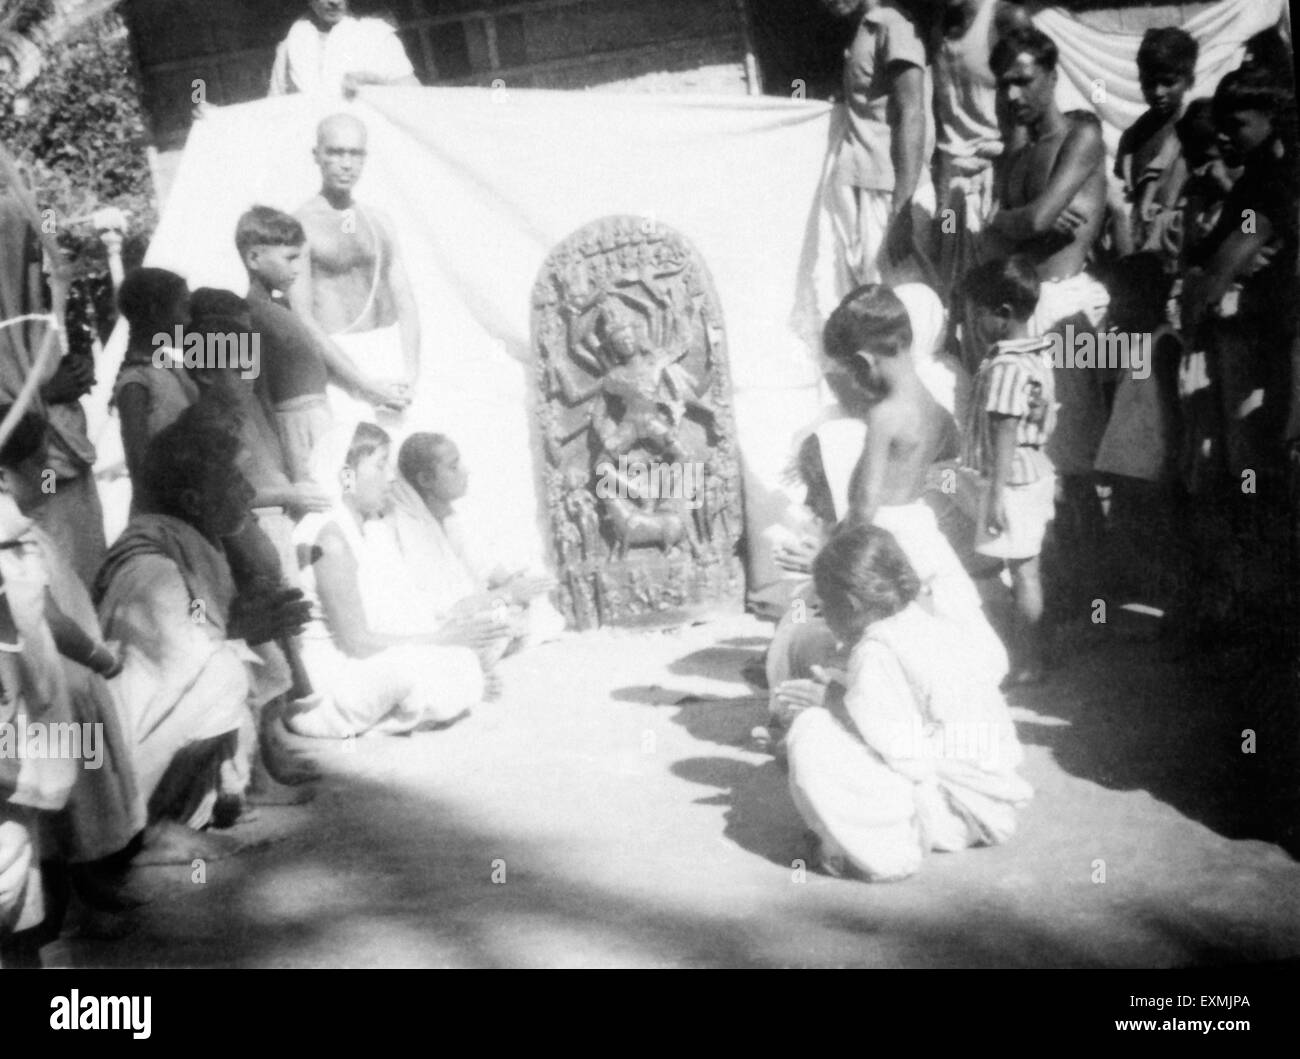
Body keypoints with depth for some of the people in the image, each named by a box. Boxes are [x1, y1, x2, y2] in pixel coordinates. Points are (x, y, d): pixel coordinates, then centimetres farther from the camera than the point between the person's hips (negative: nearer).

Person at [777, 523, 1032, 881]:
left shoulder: (876, 652, -17)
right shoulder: (932, 626, 11)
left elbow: (907, 758, -21)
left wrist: (835, 702, -10)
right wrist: (841, 695, 11)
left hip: (957, 809, -10)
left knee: (811, 736, -16)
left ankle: (883, 851, -8)